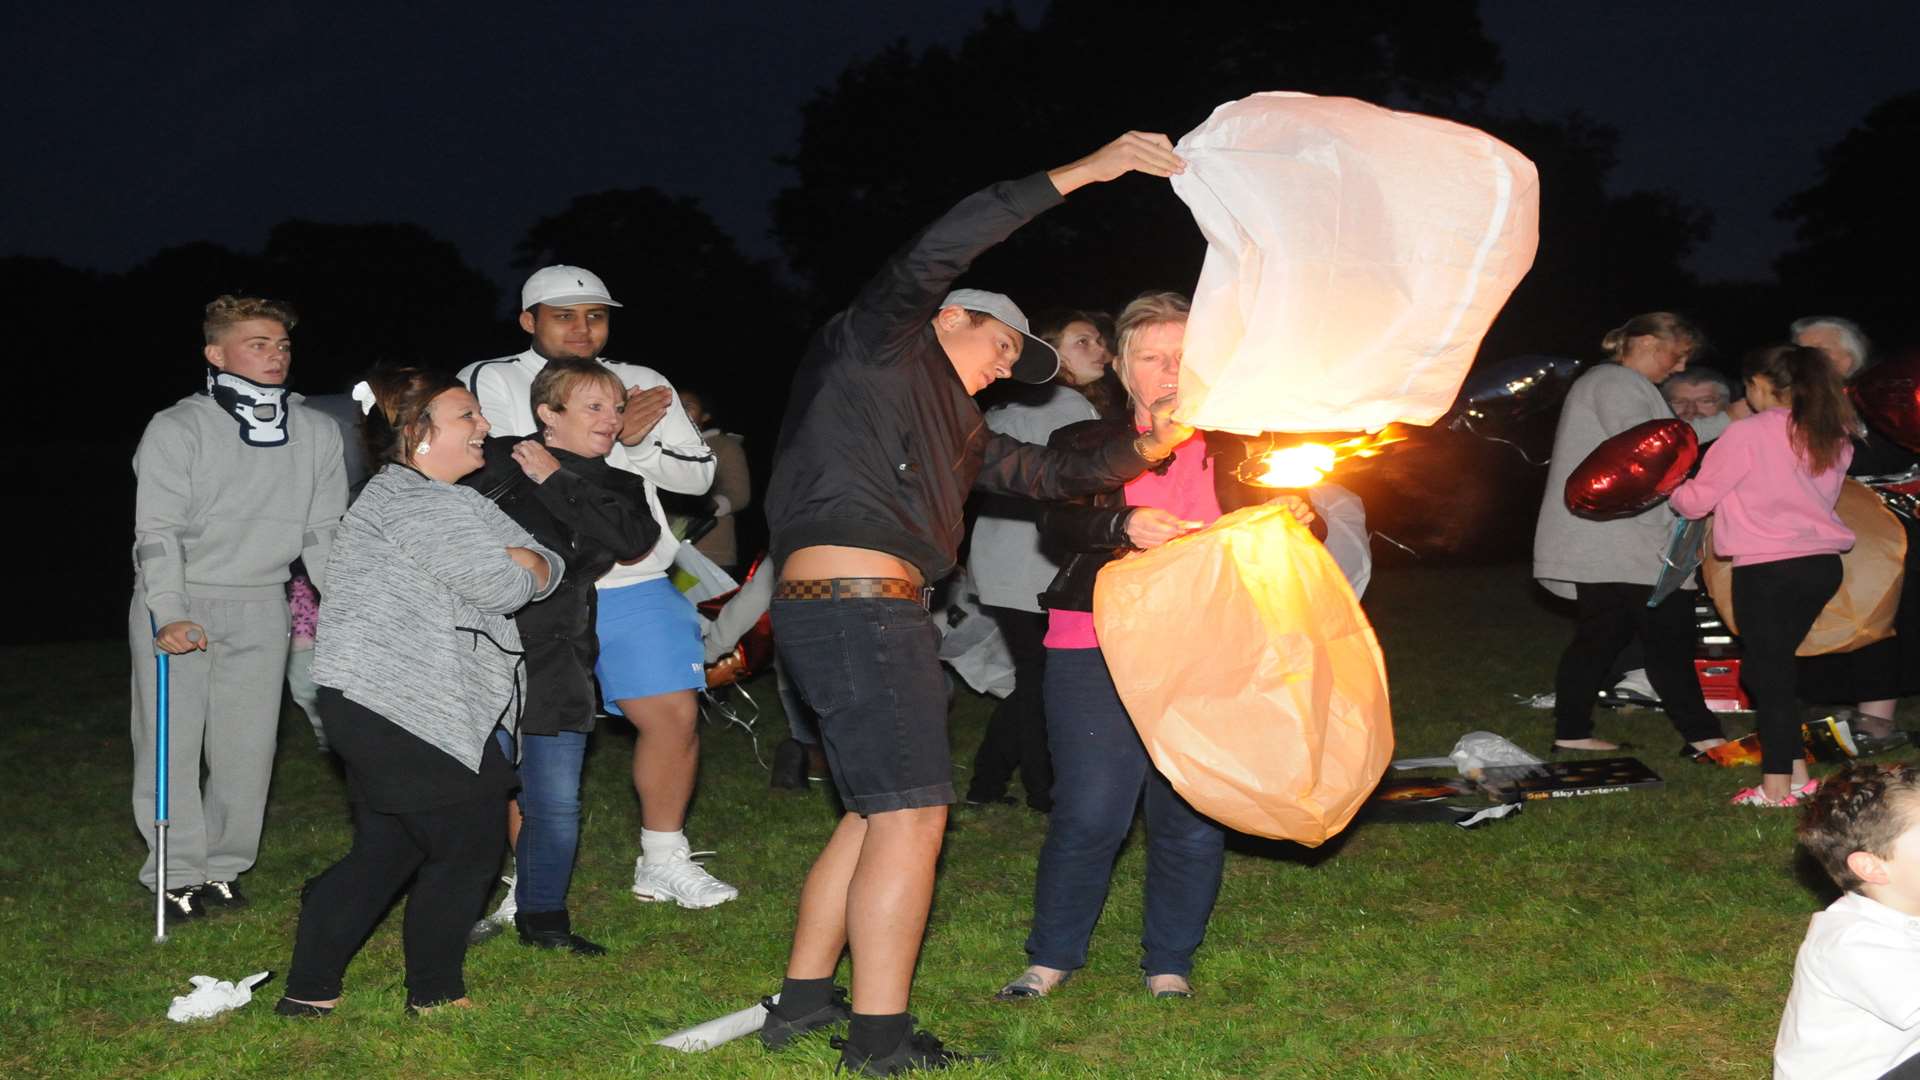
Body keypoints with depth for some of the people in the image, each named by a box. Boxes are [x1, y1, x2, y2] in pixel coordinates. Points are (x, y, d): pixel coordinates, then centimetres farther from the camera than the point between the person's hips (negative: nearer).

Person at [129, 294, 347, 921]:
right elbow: (157, 530, -12)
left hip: (261, 607, 3)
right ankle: (177, 875, 11)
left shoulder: (317, 433, 4)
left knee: (248, 746, 4)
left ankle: (224, 866, 19)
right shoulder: (177, 429, -7)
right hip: (176, 607, -3)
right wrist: (169, 615, -24)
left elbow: (324, 532, 9)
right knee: (171, 745, -1)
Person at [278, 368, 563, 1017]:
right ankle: (435, 993, 14)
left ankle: (309, 991, 22)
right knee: (469, 843, 1)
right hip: (405, 713, -11)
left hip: (376, 711, 11)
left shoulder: (446, 500, 21)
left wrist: (532, 565, -9)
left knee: (388, 849, 17)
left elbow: (548, 566, 14)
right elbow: (499, 587, -21)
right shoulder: (416, 502, -13)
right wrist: (524, 569, 1)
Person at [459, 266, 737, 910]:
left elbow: (698, 473, 10)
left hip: (633, 586, 3)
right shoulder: (489, 381, 4)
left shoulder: (644, 386, 14)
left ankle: (663, 862, 14)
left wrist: (639, 444, -9)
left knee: (674, 713, -2)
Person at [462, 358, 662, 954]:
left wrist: (558, 483, -14)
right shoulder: (498, 464, -5)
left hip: (558, 665, 4)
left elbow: (634, 537, -11)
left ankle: (542, 917, 24)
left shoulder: (615, 486, 11)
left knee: (557, 805, 8)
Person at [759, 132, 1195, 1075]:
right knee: (911, 817, -8)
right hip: (851, 601, -10)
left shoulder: (954, 429, 27)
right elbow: (940, 248, -12)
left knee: (877, 814, 15)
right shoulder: (877, 344, 3)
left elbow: (1050, 474, 27)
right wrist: (1083, 172, -13)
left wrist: (1143, 450, 11)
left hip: (878, 614, 10)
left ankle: (803, 999, 23)